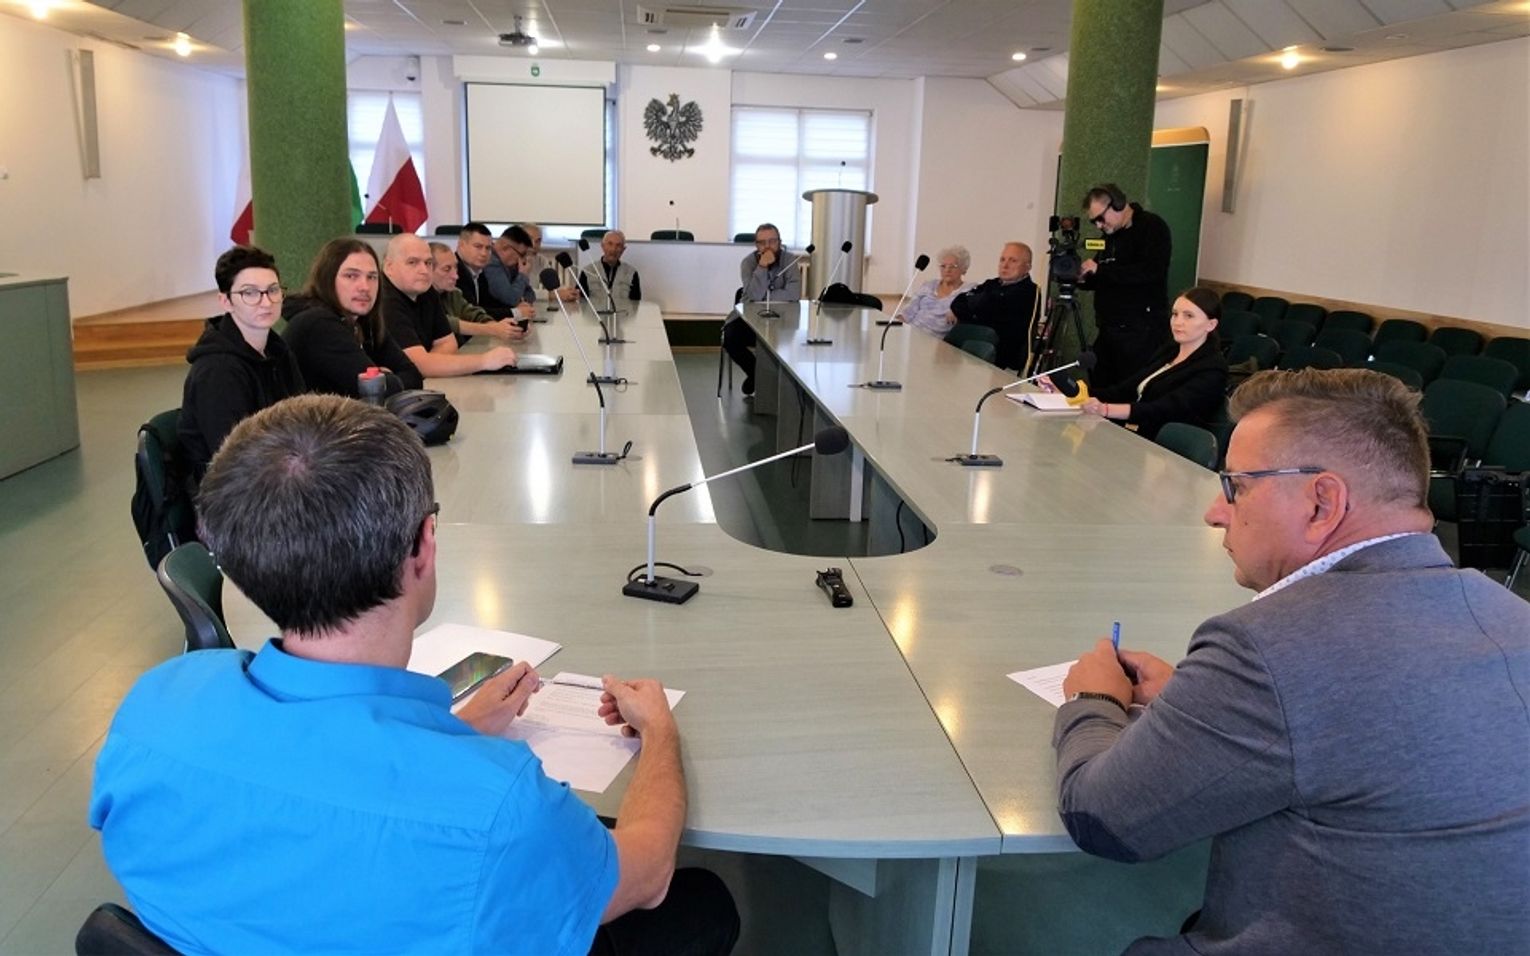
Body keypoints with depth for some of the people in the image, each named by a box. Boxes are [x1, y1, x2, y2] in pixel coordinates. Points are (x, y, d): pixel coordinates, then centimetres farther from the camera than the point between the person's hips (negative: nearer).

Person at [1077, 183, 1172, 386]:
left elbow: (1150, 272, -21)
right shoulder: (1110, 235, 18)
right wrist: (1083, 279, 3)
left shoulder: (1152, 227, -6)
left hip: (1141, 332, -8)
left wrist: (1100, 269, -17)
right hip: (1108, 329, 8)